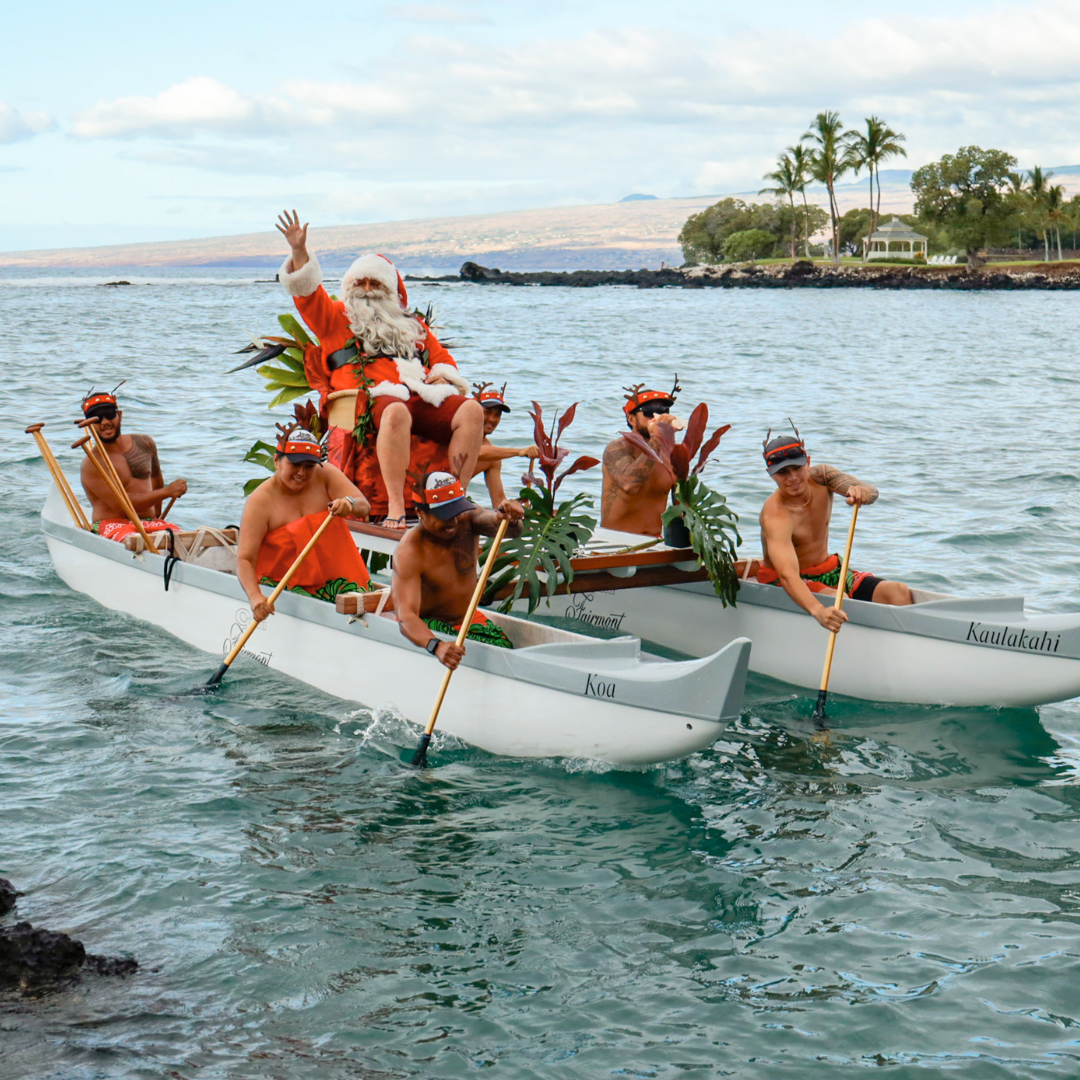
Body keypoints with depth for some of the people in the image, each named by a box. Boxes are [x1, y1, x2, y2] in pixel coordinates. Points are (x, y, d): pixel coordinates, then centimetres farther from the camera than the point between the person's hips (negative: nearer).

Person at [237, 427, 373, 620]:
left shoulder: (326, 474, -2)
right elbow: (245, 559, -19)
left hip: (334, 577, 4)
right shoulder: (260, 501, -13)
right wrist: (255, 597, -38)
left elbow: (364, 507, -12)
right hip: (286, 586, -4)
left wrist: (349, 503, -37)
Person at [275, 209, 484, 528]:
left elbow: (442, 357, 32)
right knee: (396, 412, -42)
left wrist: (442, 376, 8)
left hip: (422, 396, 4)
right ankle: (396, 507, -48)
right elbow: (307, 292, 12)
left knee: (471, 410, -25)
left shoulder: (411, 325, 36)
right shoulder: (336, 317, 26)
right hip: (374, 396, -4)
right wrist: (299, 251, -3)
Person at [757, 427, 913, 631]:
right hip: (782, 584, -7)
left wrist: (862, 492, -46)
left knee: (899, 593, -14)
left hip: (828, 569, 7)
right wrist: (818, 611, -59)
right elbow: (787, 575, -41)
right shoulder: (775, 515, -27)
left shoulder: (819, 477, -7)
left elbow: (872, 492, -19)